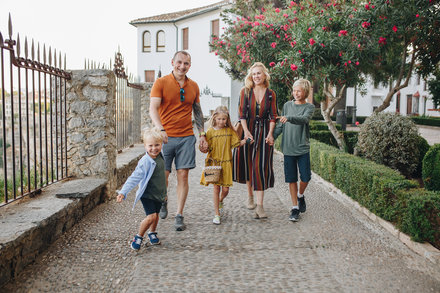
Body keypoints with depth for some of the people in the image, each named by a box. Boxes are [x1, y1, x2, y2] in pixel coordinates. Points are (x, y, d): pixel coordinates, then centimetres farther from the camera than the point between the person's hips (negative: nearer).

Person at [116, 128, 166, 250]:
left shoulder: (160, 156, -3)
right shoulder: (145, 162, -22)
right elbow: (134, 178, -25)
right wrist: (123, 192, -31)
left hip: (159, 193, 7)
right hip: (147, 194, -7)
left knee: (156, 215, 15)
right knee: (151, 216, -17)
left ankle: (152, 233, 41)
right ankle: (139, 237, 3)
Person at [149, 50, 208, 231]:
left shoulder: (193, 86, 10)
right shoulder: (161, 83, -1)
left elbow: (198, 112, 19)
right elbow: (153, 109, -11)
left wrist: (202, 135, 13)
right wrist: (161, 130, -27)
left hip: (186, 137, 2)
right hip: (165, 137, -2)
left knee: (183, 176, -1)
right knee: (162, 175, 0)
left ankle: (179, 216, 7)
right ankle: (163, 202, 31)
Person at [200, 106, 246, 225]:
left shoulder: (229, 131, 4)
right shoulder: (210, 131, 0)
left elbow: (236, 144, 6)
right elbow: (207, 148, 2)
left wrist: (245, 140, -8)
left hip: (226, 163, 2)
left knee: (225, 189, 2)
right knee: (216, 187, -1)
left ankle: (220, 201, 39)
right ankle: (217, 214, 10)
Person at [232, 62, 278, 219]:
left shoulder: (271, 94, 5)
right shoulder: (245, 91, 3)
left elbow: (273, 116, 3)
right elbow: (242, 113, -2)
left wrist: (270, 133, -9)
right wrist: (246, 131, -13)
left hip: (264, 131, -1)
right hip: (248, 130, 1)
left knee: (261, 166, -8)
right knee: (247, 163, 6)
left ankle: (259, 205, -9)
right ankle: (250, 196, 29)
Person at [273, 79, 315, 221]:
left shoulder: (309, 107, 0)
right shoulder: (287, 105, 10)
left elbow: (304, 119, -21)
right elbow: (280, 125, 12)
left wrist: (289, 118, -37)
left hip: (303, 148, -2)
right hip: (288, 148, 2)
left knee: (305, 177, -1)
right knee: (291, 179, 3)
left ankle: (300, 195, 31)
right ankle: (295, 207, 13)